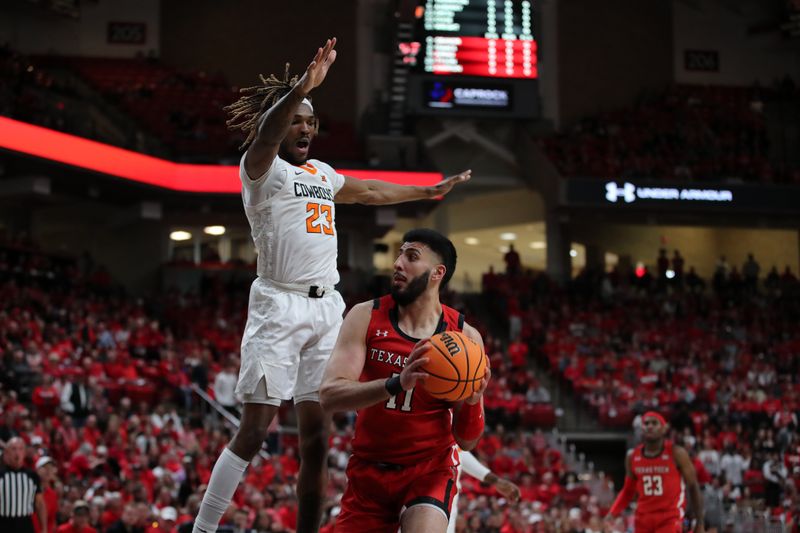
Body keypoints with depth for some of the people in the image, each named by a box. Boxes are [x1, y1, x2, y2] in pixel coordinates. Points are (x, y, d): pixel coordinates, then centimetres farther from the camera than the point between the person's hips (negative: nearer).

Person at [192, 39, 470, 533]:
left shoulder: (320, 173, 20)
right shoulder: (261, 168, -2)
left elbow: (369, 191, 39)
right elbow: (265, 136, -25)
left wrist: (430, 191, 49)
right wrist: (302, 87, -43)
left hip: (327, 309, 7)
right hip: (280, 306, -7)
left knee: (317, 438, 4)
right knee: (254, 431, -12)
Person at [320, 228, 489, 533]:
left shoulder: (464, 337, -7)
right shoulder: (366, 317, -7)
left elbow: (467, 441, -3)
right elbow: (329, 396, -21)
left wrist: (473, 401, -25)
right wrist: (397, 384, -35)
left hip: (430, 468, -2)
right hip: (369, 469, 2)